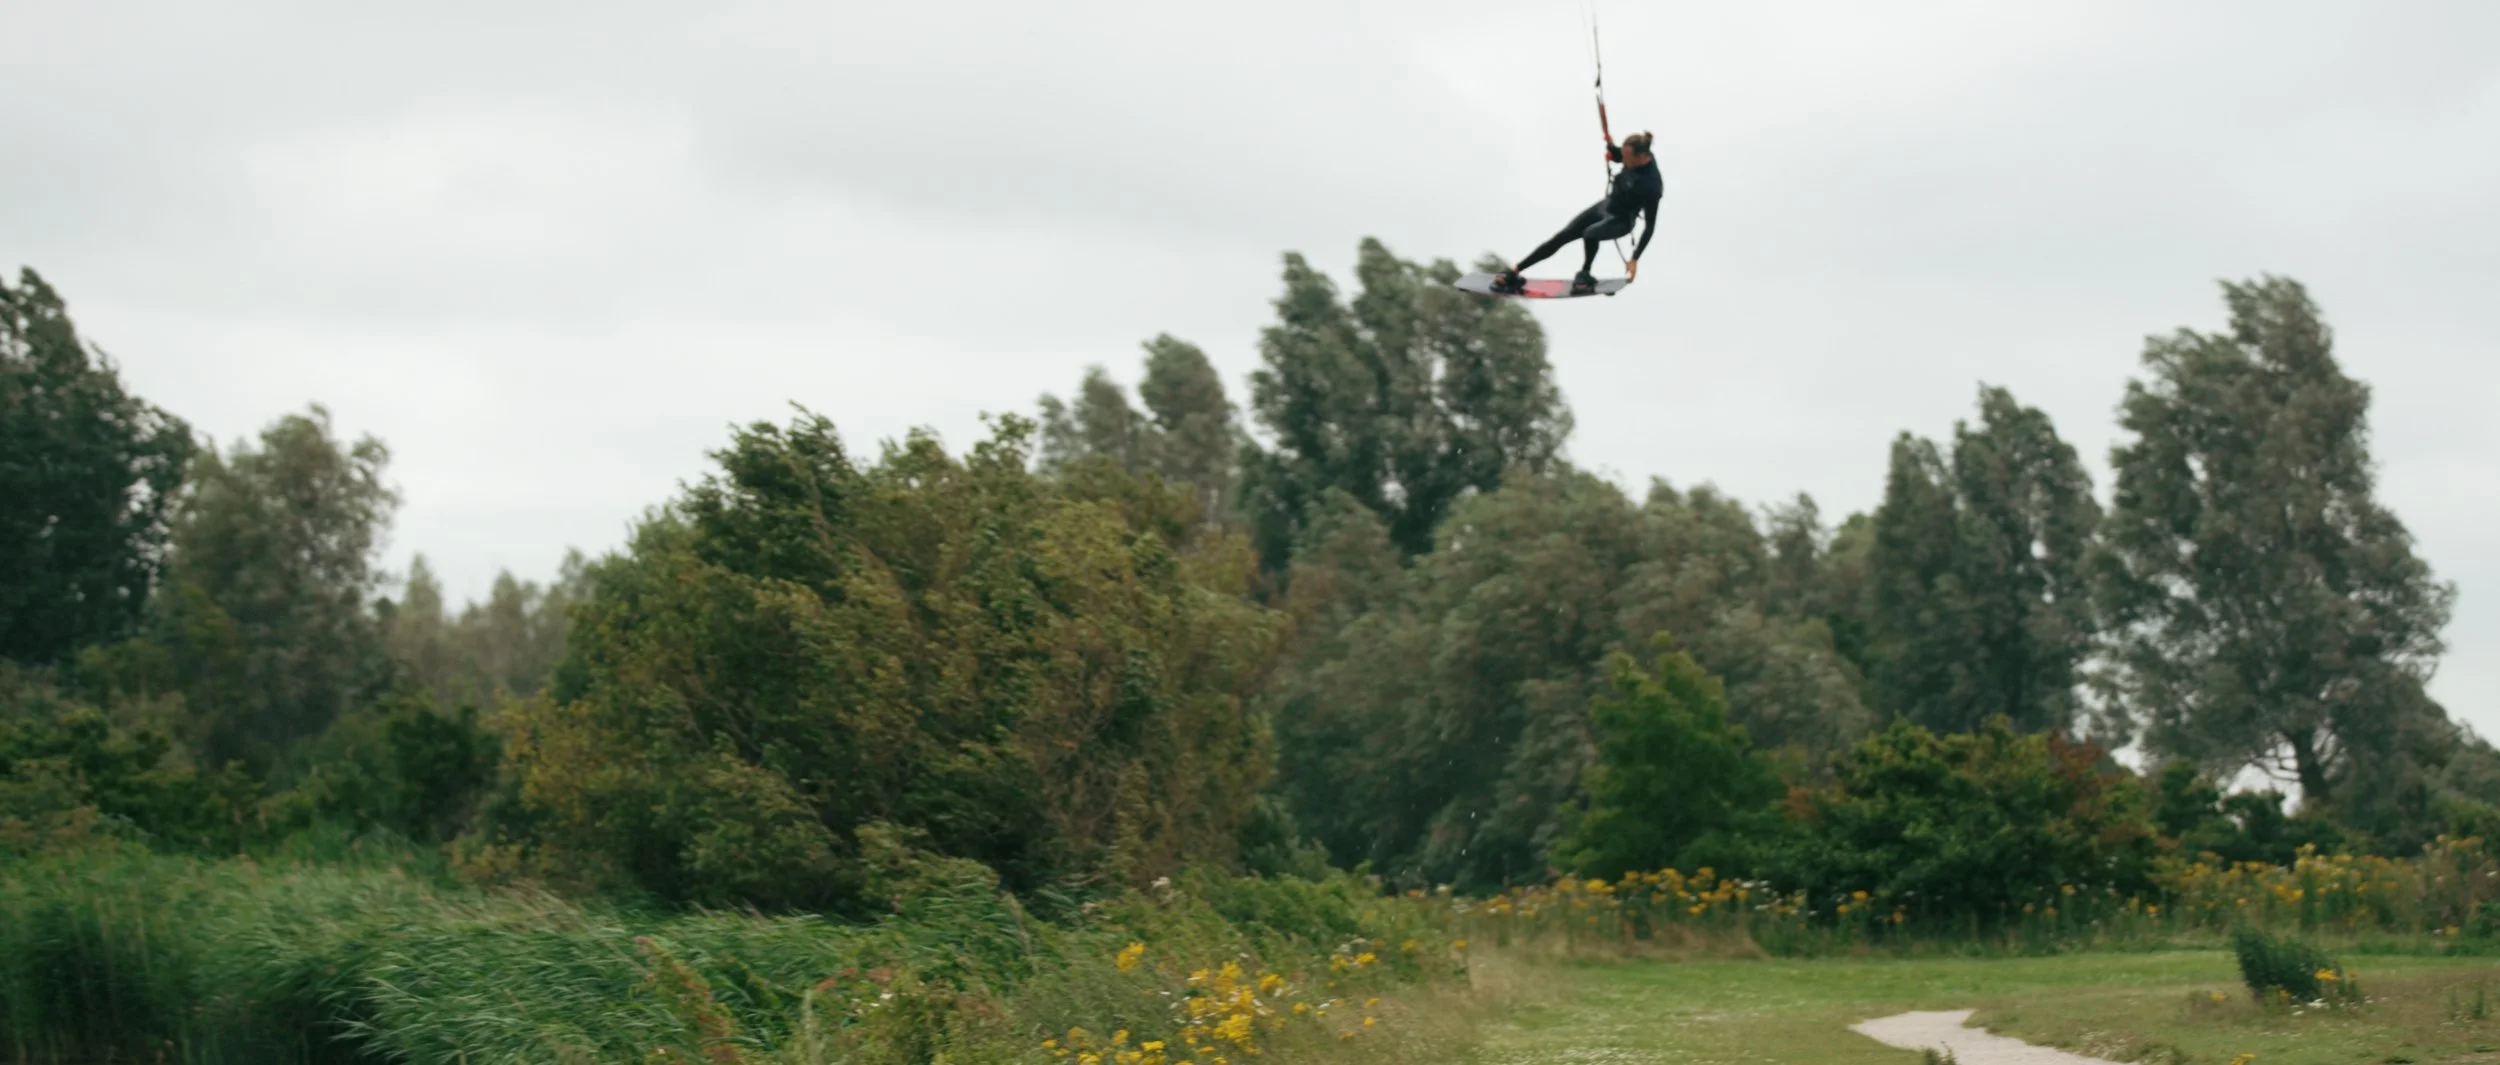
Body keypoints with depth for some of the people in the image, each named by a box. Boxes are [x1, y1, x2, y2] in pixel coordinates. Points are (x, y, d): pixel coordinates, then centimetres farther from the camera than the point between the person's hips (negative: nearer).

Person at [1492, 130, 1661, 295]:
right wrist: (1610, 145, -11)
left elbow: (1650, 225, -26)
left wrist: (1635, 259, -26)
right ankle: (1514, 272, 11)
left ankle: (1584, 275, -7)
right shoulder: (1635, 155, -15)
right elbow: (1616, 156, 12)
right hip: (1606, 205, 7)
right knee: (1561, 237, 3)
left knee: (1590, 234, -36)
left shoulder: (1651, 185, -34)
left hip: (1621, 221, -7)